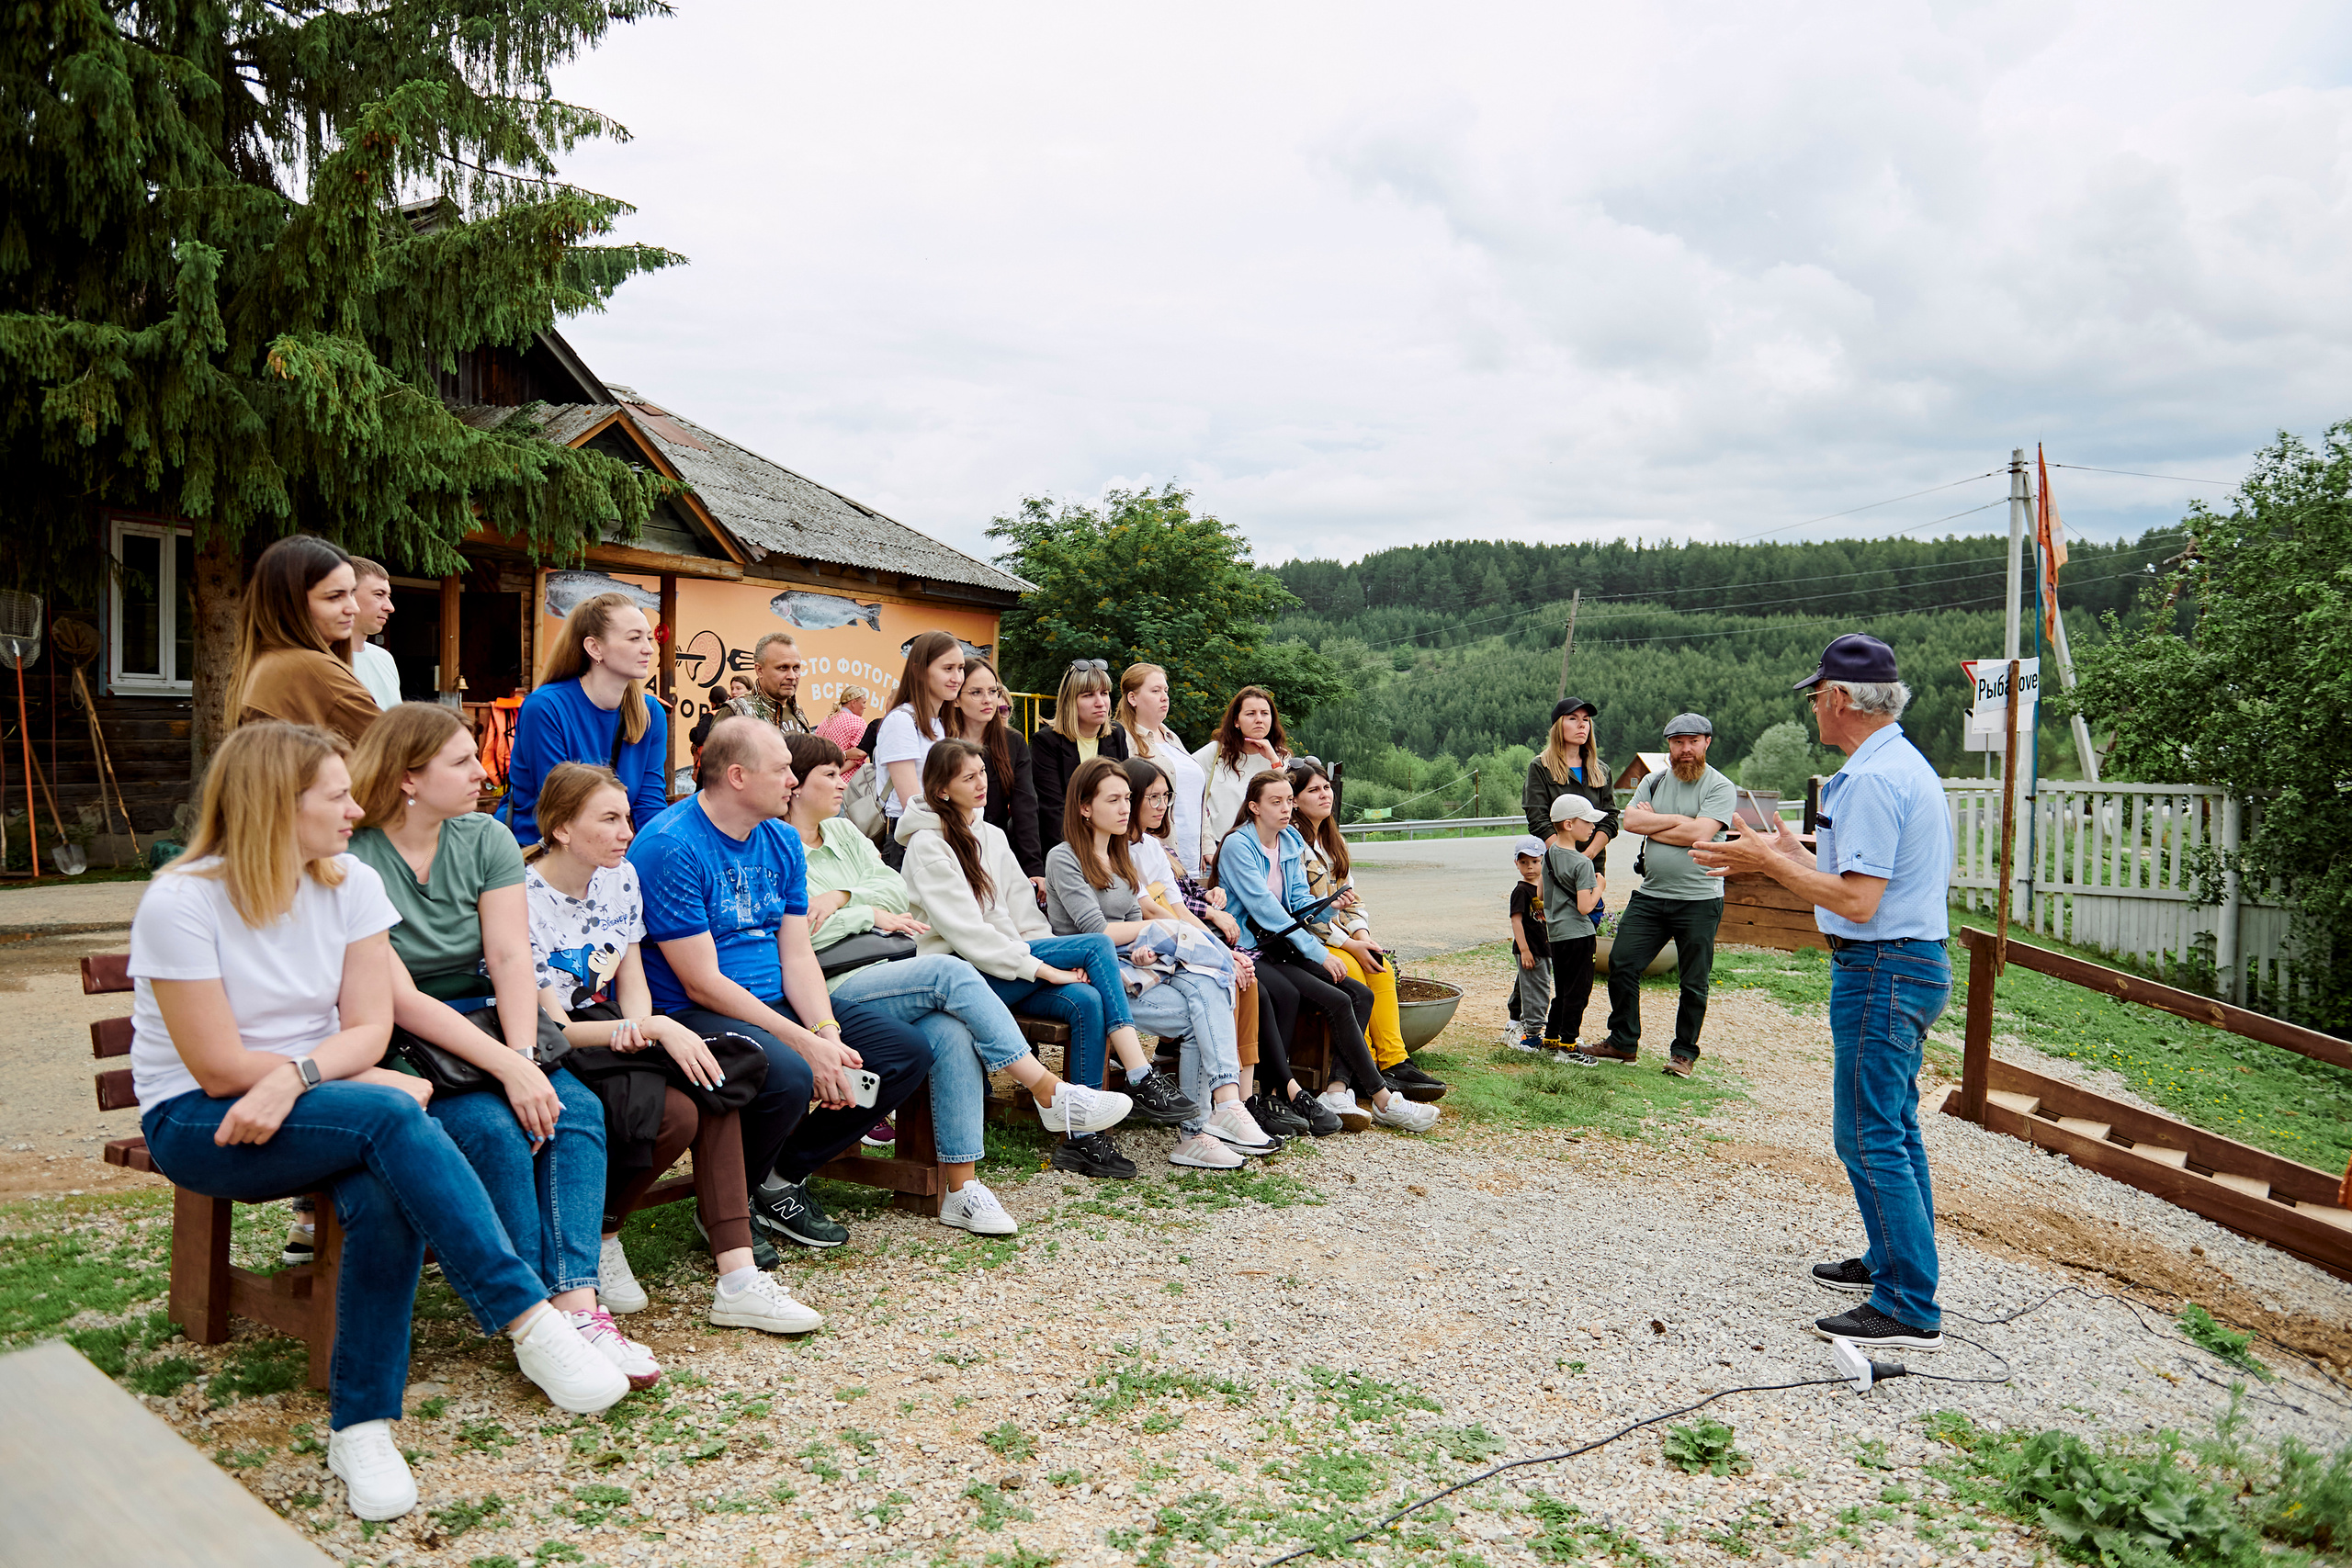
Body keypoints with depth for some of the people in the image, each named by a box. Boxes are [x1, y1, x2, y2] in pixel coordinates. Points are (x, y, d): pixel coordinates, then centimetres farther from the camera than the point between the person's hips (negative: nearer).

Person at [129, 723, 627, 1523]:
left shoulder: (352, 883, 0)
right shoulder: (180, 902, -14)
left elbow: (368, 1028, -5)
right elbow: (221, 1068, -16)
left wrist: (294, 1077, -25)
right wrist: (374, 1086, -15)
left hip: (319, 1105, 4)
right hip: (197, 1123, -4)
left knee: (386, 1196, -31)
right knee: (390, 1117, -33)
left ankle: (361, 1427, -18)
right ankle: (531, 1325, -35)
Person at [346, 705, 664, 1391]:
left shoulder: (486, 840, 5)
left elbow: (511, 959, -5)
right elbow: (399, 1000, -19)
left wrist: (525, 1058, -22)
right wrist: (505, 1069, -27)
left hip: (485, 1026, 5)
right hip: (403, 1050, -5)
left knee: (578, 1107, -21)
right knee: (492, 1127, -30)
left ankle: (578, 1305, -27)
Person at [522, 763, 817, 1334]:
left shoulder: (620, 877, 7)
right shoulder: (524, 900, -16)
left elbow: (633, 982, 8)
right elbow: (553, 1027, -17)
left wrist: (636, 1030, -16)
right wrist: (653, 1028, -26)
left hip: (611, 1036, 7)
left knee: (712, 1083, -20)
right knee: (676, 1113, -29)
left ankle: (738, 1281, -22)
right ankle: (594, 1241, -2)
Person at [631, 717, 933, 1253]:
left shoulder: (783, 841, 9)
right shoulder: (670, 847, -17)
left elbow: (797, 957, 5)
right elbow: (703, 984, -20)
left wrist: (828, 1033, -13)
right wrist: (806, 1043, -23)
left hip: (777, 1003, 9)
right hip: (690, 1015, -8)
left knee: (909, 1051, -1)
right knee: (789, 1076, -37)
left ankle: (783, 1179, 9)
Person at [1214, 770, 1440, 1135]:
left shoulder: (1292, 842, 13)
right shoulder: (1237, 846, -11)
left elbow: (1299, 901, 10)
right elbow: (1265, 909, -16)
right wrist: (1318, 953, -17)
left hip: (1285, 947, 8)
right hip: (1254, 952, -8)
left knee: (1360, 994, -11)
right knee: (1338, 1002, -20)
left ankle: (1337, 1089, -19)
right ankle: (1382, 1100, -12)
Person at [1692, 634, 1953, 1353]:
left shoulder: (1872, 778, -20)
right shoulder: (1908, 763, 14)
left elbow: (1857, 901, -24)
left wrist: (1771, 862, -15)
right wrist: (1795, 854, 22)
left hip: (1881, 971, -11)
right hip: (1919, 964, 11)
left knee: (1869, 1137, -6)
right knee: (1893, 1127, 20)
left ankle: (1909, 1311, -1)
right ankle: (1895, 1262, 33)